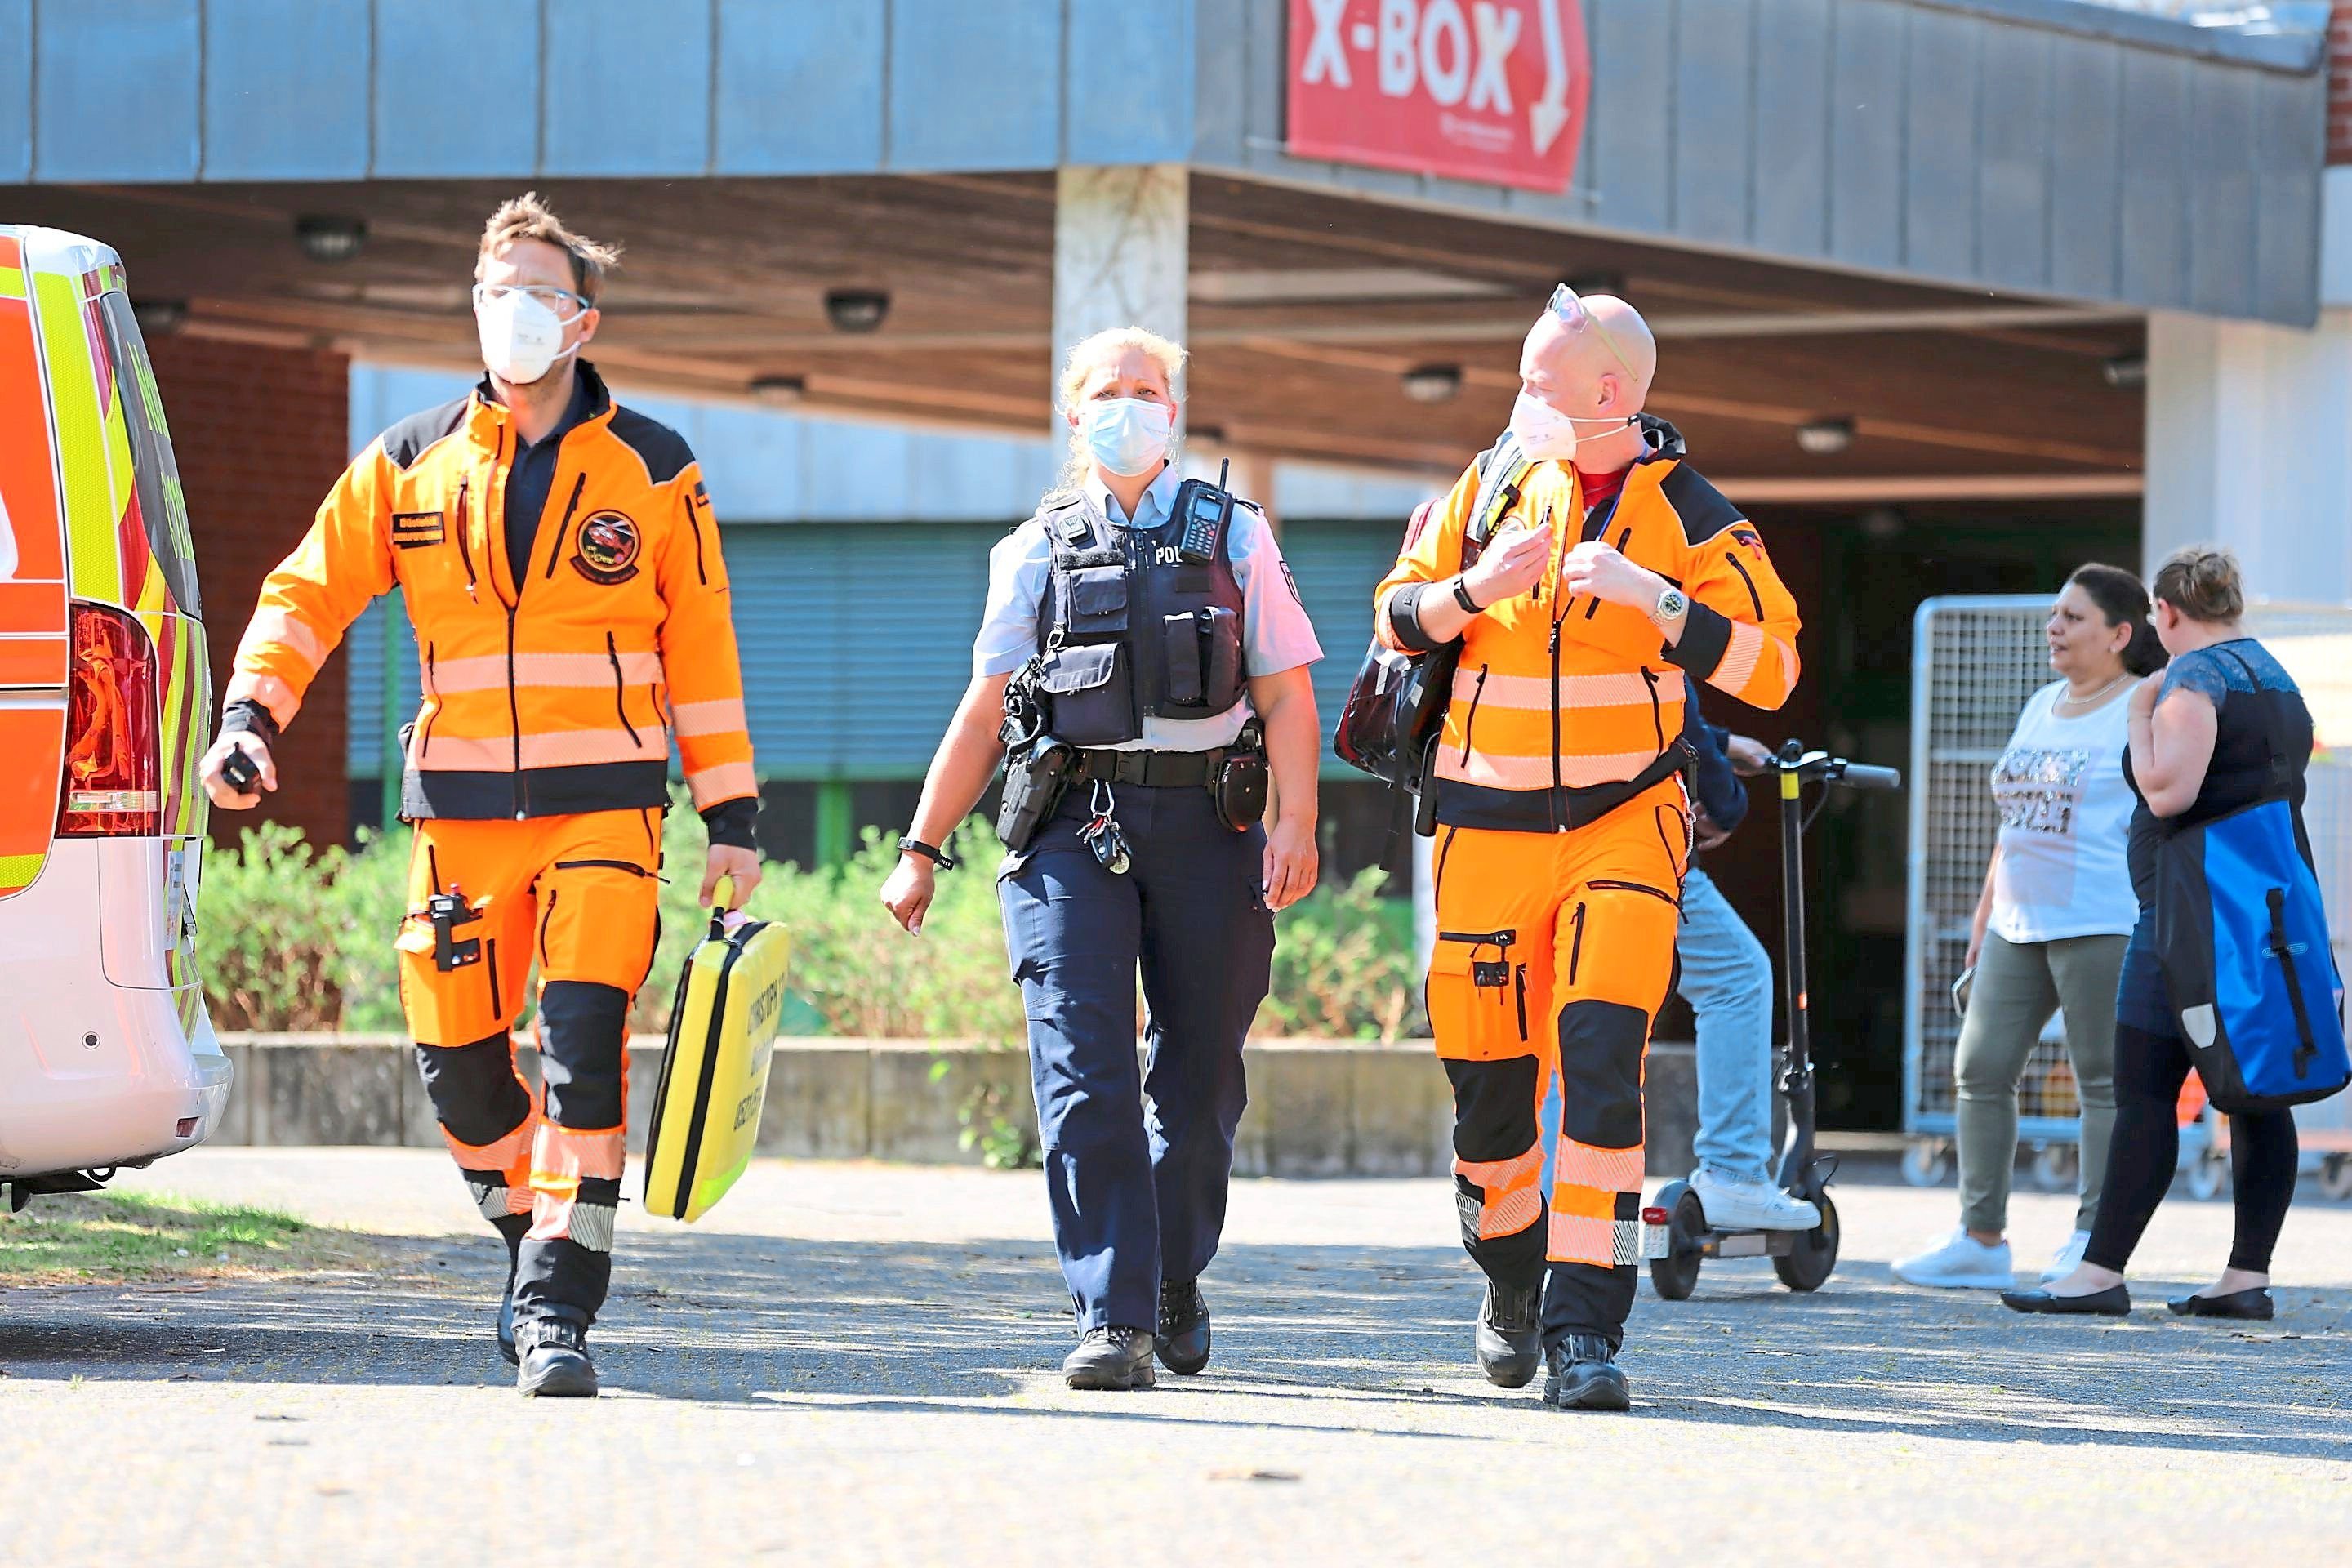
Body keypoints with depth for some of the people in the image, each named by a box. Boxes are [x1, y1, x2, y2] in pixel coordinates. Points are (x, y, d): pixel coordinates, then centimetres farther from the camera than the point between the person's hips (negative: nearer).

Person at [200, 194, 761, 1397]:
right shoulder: (409, 467, 9)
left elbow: (700, 649, 9)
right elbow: (309, 593, 10)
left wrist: (731, 820, 7)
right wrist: (250, 713, -7)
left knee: (580, 1050, -15)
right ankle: (537, 1240, 27)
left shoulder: (652, 473, 5)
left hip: (602, 808, -2)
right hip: (460, 809, 2)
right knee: (456, 1057, 2)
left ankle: (556, 1307, -12)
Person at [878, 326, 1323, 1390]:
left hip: (1206, 822, 0)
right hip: (1075, 823, 0)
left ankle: (1176, 1282, 27)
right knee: (1085, 1075, -12)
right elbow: (984, 712, 13)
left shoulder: (1234, 536, 12)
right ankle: (1113, 1320, -15)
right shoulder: (1037, 551, 14)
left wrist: (1296, 824, -9)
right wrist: (922, 849, 7)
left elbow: (1287, 697, 5)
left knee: (1198, 1076, 5)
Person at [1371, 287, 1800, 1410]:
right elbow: (1398, 615, 8)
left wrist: (1653, 597, -22)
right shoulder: (1496, 482, 5)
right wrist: (1476, 588, -13)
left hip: (1624, 823, -3)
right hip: (1489, 824, 3)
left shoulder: (1687, 516, -3)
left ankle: (1585, 1327, -16)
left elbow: (1769, 667, -9)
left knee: (1601, 1062, -17)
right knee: (1486, 1076, 5)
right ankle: (1512, 1277, 34)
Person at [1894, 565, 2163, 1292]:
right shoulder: (2042, 708, 19)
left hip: (2104, 924, -8)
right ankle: (1980, 1240, 8)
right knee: (1980, 1070, 3)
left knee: (2104, 1078, -4)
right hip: (2020, 925, 8)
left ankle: (2094, 1241, 0)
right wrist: (1982, 925, 21)